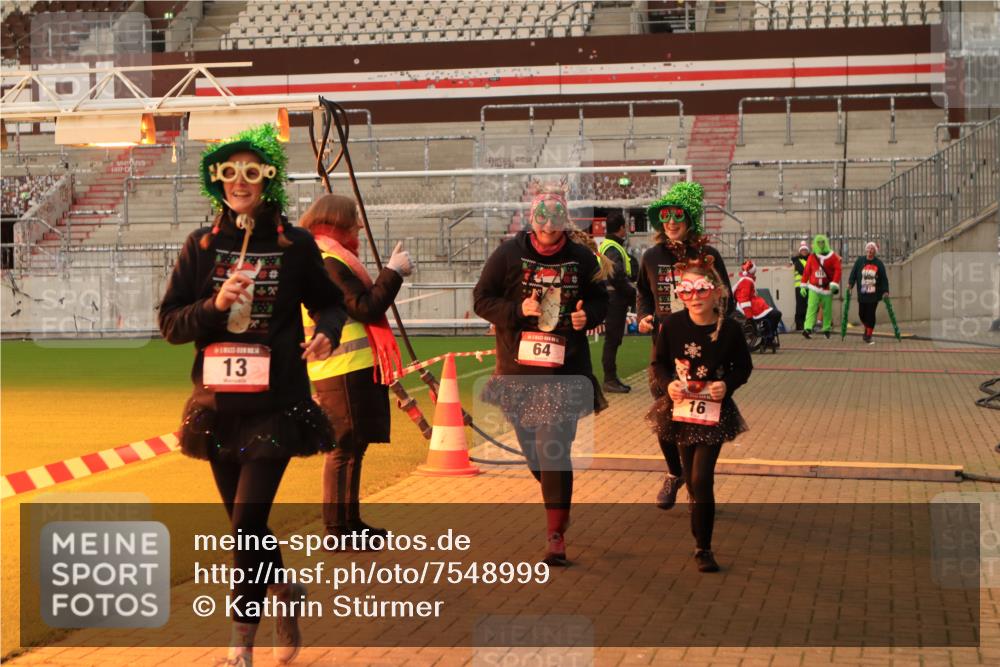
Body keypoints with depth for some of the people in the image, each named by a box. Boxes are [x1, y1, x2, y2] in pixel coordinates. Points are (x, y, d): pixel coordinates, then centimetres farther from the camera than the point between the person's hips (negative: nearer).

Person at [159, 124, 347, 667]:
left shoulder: (295, 245, -2)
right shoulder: (201, 246, 4)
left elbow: (329, 301, 12)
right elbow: (169, 323, 2)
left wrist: (327, 331, -9)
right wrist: (215, 305, -15)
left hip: (276, 404, -3)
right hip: (218, 405, 3)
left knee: (248, 523, -11)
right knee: (245, 526, 13)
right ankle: (286, 593, 40)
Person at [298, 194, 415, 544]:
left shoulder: (326, 259, 17)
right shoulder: (329, 262, -15)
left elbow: (361, 304, 19)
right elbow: (367, 309, -18)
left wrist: (390, 272, 13)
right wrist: (394, 272, -11)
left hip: (351, 368, 11)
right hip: (345, 369, -11)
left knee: (351, 447, 16)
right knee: (345, 449, -6)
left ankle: (349, 522, 25)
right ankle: (338, 529, 0)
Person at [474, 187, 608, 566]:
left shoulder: (582, 258, 1)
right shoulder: (509, 254, -2)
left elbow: (601, 301, 13)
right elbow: (481, 299, 0)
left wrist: (587, 315, -10)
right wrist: (518, 309, -17)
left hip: (565, 372, -2)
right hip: (518, 370, 2)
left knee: (553, 450, -9)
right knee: (531, 447, 13)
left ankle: (556, 535, -4)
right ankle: (556, 499, 43)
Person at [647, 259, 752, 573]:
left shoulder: (729, 329, -13)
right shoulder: (672, 325, -10)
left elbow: (743, 367, 0)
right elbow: (659, 363, 1)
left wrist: (728, 384, -18)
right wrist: (668, 384, -17)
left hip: (714, 413, -3)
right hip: (680, 409, 3)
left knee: (702, 479, -11)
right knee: (691, 479, 17)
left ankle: (703, 548, 0)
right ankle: (700, 532, 42)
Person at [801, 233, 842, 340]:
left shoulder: (833, 257, -2)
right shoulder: (812, 257, 2)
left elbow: (837, 270, -6)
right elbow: (806, 271, 5)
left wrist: (834, 284, -16)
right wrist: (803, 286, 5)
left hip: (827, 288, 0)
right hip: (814, 288, 0)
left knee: (827, 310, 8)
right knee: (811, 308, -12)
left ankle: (826, 329, 22)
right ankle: (808, 329, -22)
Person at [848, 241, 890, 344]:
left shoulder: (879, 263, 2)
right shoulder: (859, 261, 4)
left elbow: (884, 278, 3)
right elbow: (853, 273, 2)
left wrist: (885, 291, -3)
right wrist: (850, 283, -13)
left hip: (874, 294, -1)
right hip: (862, 294, 1)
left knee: (871, 314, -5)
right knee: (862, 314, 4)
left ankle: (868, 335, 6)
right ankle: (867, 330, 32)